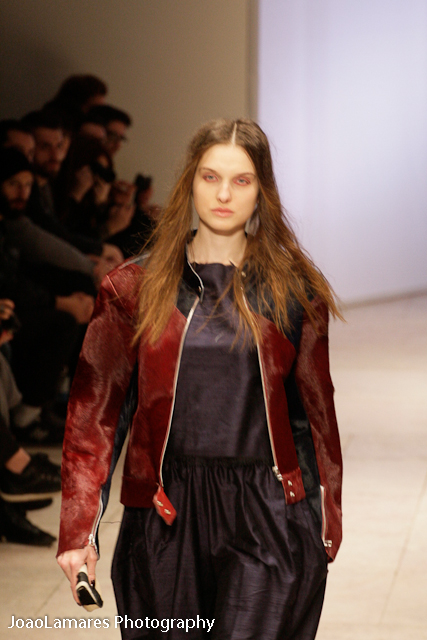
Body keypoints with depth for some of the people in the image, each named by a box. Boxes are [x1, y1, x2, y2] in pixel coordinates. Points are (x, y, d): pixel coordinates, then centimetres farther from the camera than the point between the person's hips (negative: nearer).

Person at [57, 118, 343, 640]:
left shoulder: (293, 291, 5)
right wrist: (77, 530, -5)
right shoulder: (134, 288, 4)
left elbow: (317, 410, 12)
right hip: (165, 516, 1)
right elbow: (94, 411, 3)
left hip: (267, 520, -1)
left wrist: (327, 525, 12)